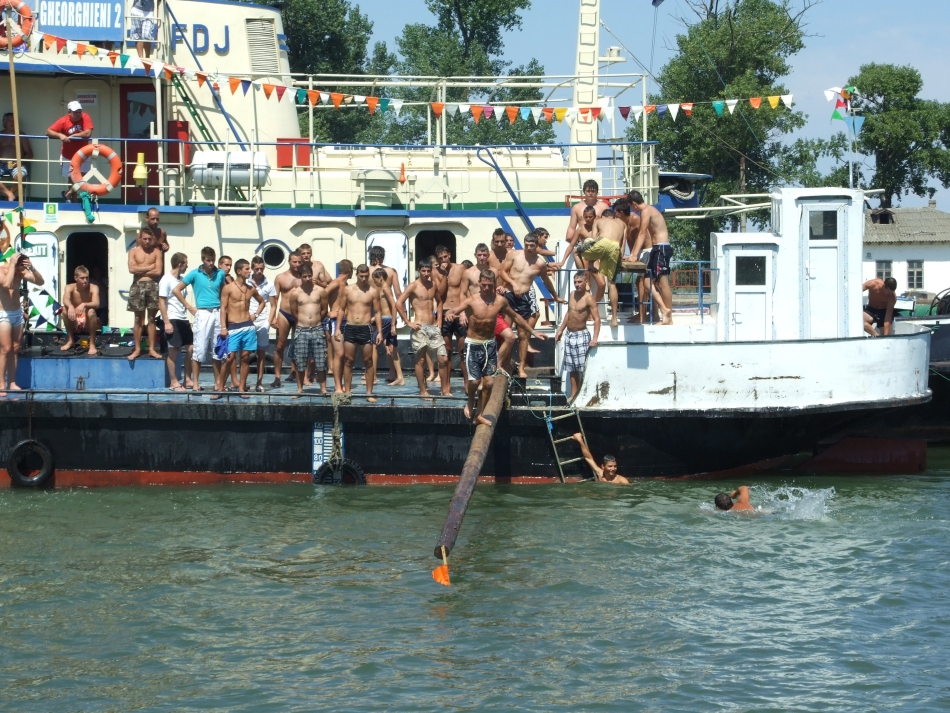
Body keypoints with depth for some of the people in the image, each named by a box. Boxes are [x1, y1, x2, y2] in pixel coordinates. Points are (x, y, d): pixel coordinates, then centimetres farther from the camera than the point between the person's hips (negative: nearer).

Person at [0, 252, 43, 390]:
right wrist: (12, 264, -29)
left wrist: (32, 268, -16)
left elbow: (40, 282, -1)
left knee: (15, 349, 8)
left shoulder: (21, 272, 2)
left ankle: (12, 383, 12)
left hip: (17, 313, 7)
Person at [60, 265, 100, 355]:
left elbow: (96, 304, -28)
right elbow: (65, 300, -29)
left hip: (88, 323, -1)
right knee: (65, 309, -25)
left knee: (91, 311, -32)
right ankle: (70, 340, -9)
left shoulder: (93, 288, -11)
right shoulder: (70, 287, -8)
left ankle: (92, 344, -23)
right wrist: (70, 306, -53)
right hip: (74, 323, 1)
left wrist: (84, 305, -48)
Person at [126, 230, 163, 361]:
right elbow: (131, 269, -8)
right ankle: (137, 349, 6)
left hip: (152, 286, 0)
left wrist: (140, 270, -5)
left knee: (151, 318, 3)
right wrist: (149, 267, -7)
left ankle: (152, 349, 6)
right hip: (138, 286, 0)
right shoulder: (133, 251, 6)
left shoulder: (156, 252, 5)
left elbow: (158, 271, -5)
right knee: (138, 319, 2)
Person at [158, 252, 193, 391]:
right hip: (172, 319, -8)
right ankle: (174, 382, 3)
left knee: (191, 348, 5)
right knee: (174, 350, -3)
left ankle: (187, 379, 14)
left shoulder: (181, 280, 13)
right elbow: (161, 302, -11)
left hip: (183, 319, 8)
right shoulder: (166, 280, -9)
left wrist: (187, 320, 15)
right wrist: (166, 322, -17)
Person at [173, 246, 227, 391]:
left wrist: (223, 306, 6)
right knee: (199, 349, -5)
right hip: (203, 313, -3)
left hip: (217, 313, 3)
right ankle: (195, 383, 0)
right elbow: (176, 290, -1)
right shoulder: (195, 274, -2)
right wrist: (190, 307, -2)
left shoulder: (220, 273, 8)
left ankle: (218, 383, 13)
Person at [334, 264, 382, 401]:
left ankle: (369, 393, 5)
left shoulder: (373, 291, 2)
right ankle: (347, 391, 8)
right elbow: (341, 309, 8)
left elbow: (377, 312, 4)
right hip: (349, 328, 1)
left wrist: (379, 331, -3)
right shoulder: (347, 289, 5)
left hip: (365, 328, -1)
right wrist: (338, 328, 1)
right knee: (348, 361, 2)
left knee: (368, 361, 1)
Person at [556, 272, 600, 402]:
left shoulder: (588, 298, -15)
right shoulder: (572, 294, 8)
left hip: (581, 335, -7)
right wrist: (561, 330, 20)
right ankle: (573, 394, 15)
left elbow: (597, 319, -21)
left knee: (583, 367, -9)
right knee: (572, 368, 10)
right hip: (570, 335, 7)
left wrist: (594, 339, -30)